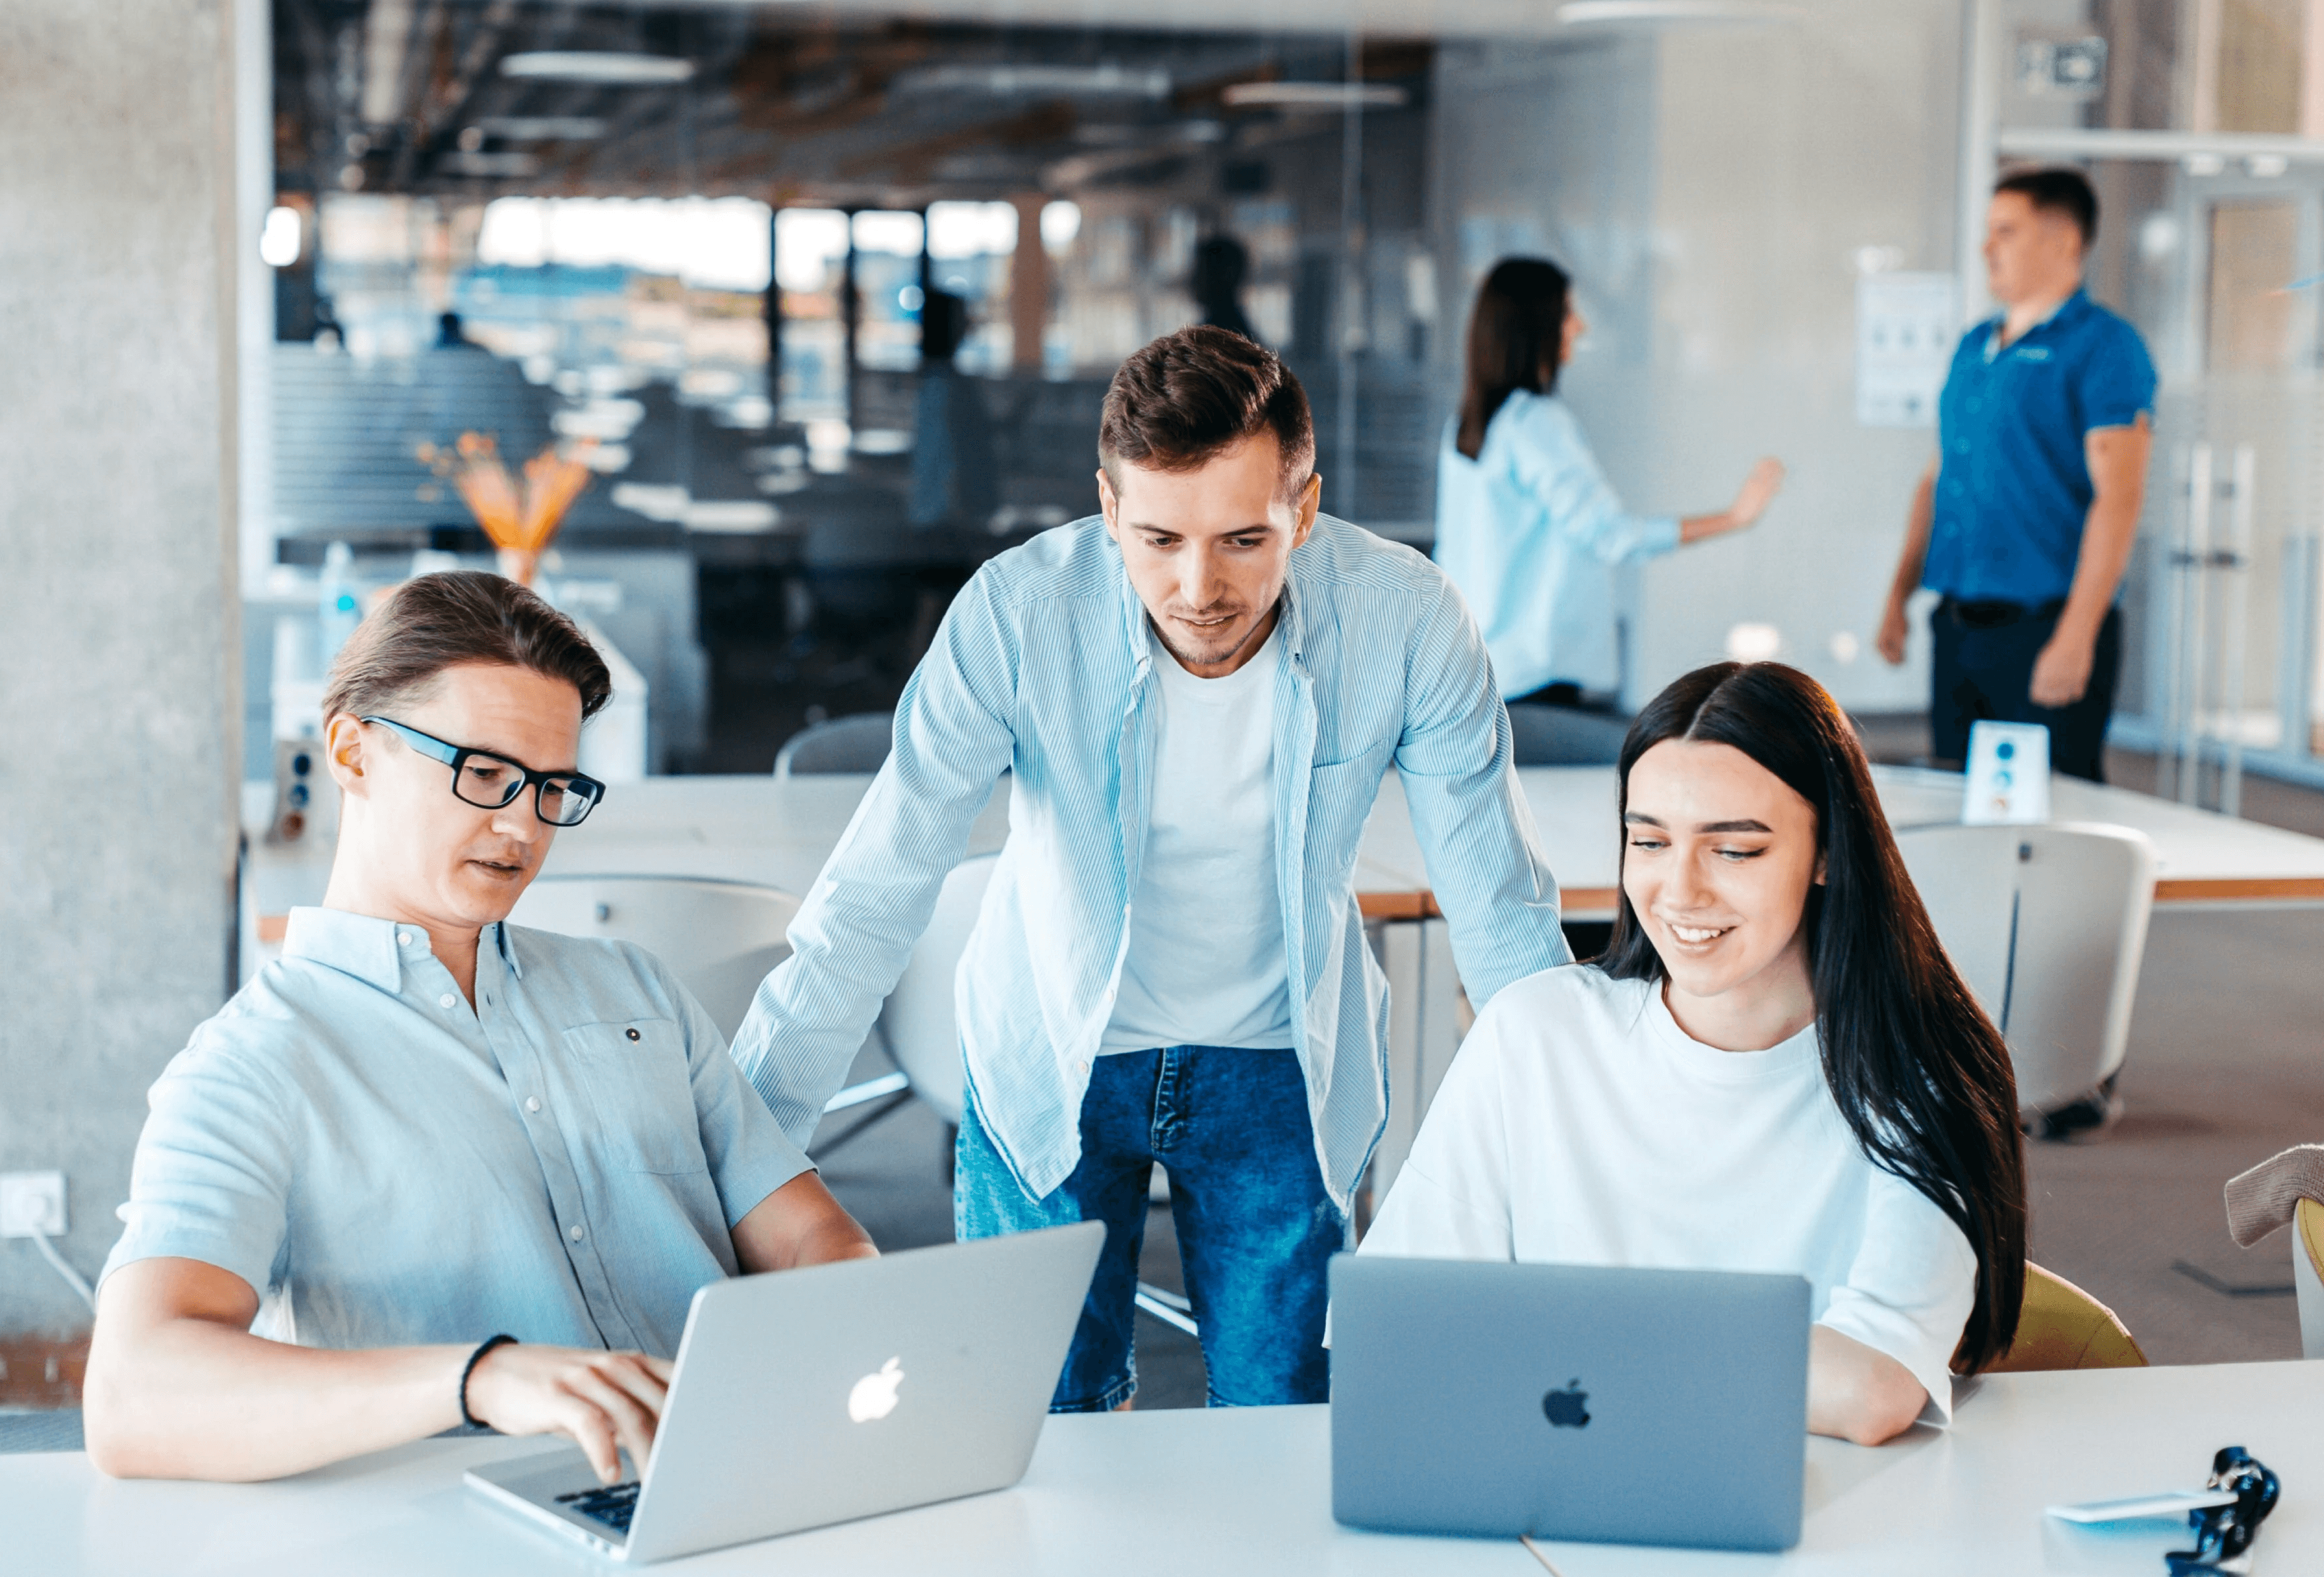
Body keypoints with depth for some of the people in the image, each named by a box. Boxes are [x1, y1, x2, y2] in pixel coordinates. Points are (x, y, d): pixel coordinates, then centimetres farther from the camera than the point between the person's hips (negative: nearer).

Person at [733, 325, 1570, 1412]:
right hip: (1049, 1064, -1)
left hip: (1280, 1068, 1)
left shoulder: (1403, 619, -21)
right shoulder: (1018, 614, -24)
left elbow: (1501, 912, -9)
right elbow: (869, 907, -19)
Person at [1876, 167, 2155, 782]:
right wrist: (1898, 597, 14)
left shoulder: (2104, 347, -8)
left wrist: (2076, 638, -21)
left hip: (2044, 628, -7)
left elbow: (2118, 497, -15)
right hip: (1957, 627, 7)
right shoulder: (1973, 348, 16)